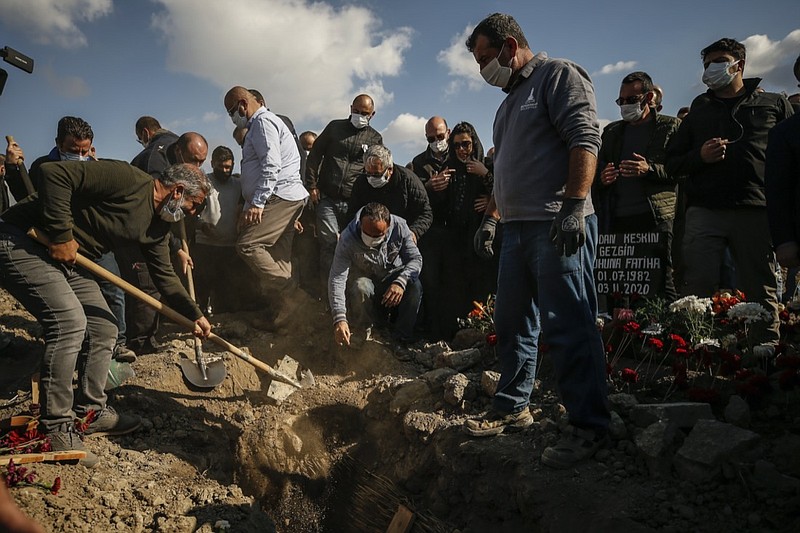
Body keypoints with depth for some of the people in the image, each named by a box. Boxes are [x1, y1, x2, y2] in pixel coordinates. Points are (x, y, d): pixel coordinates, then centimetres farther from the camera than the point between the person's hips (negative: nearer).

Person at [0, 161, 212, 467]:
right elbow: (54, 173, -29)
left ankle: (91, 412, 21)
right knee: (69, 320, -21)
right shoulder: (127, 180, -22)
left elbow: (164, 275, 14)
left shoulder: (157, 226, 6)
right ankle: (55, 431, -9)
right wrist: (61, 235, -25)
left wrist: (194, 315, 10)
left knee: (104, 329, 6)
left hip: (68, 259, 10)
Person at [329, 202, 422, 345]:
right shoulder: (348, 238, -28)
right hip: (364, 277, -1)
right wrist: (339, 319, -44)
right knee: (361, 288, -36)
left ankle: (402, 336, -9)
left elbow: (416, 258, -19)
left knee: (414, 286, -30)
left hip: (393, 274, 2)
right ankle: (366, 331, -7)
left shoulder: (399, 227, -23)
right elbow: (337, 279, -33)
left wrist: (400, 282, -40)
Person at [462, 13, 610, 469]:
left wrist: (575, 207, -24)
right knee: (513, 323, 12)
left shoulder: (559, 75, -1)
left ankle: (590, 425, 1)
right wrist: (491, 218, 22)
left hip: (558, 225, -9)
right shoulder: (512, 99, 26)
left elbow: (584, 140, -15)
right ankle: (512, 409, 24)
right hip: (518, 227, 9)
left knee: (567, 325, -8)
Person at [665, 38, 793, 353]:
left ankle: (765, 344, 12)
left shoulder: (774, 103, 17)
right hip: (704, 211, 1)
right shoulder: (698, 112, 22)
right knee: (697, 286, -5)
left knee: (759, 286, 3)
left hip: (757, 211, -1)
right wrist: (699, 156, -2)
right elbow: (672, 163, 19)